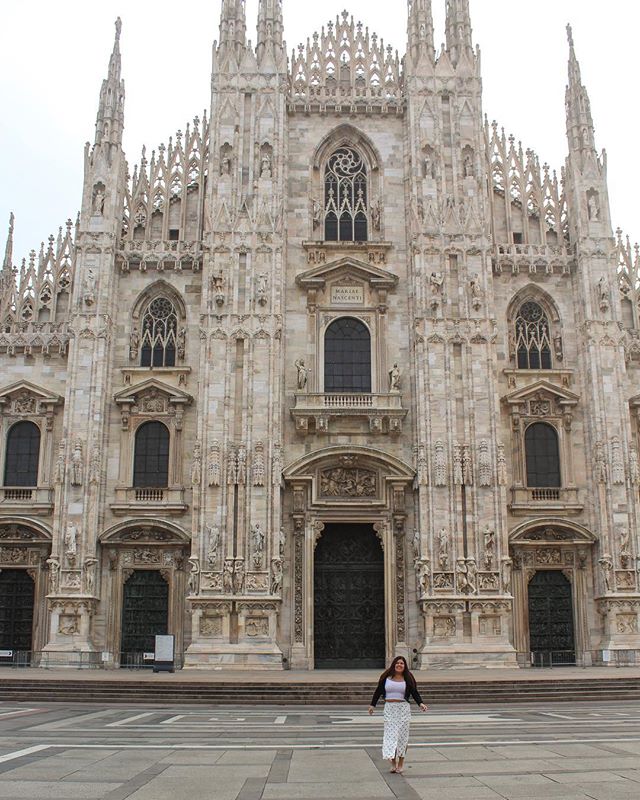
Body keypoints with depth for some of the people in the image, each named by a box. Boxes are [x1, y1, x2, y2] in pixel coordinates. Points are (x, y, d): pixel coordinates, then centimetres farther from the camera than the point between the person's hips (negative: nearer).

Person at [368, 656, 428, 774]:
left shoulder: (408, 679, 1)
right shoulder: (386, 677, 3)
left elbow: (415, 693, 2)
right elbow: (378, 691, 9)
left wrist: (420, 703, -14)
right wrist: (372, 705, 9)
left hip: (403, 709, 0)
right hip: (389, 708, 1)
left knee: (402, 735, 3)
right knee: (390, 734, -4)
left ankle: (401, 763, 13)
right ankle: (393, 763, -1)